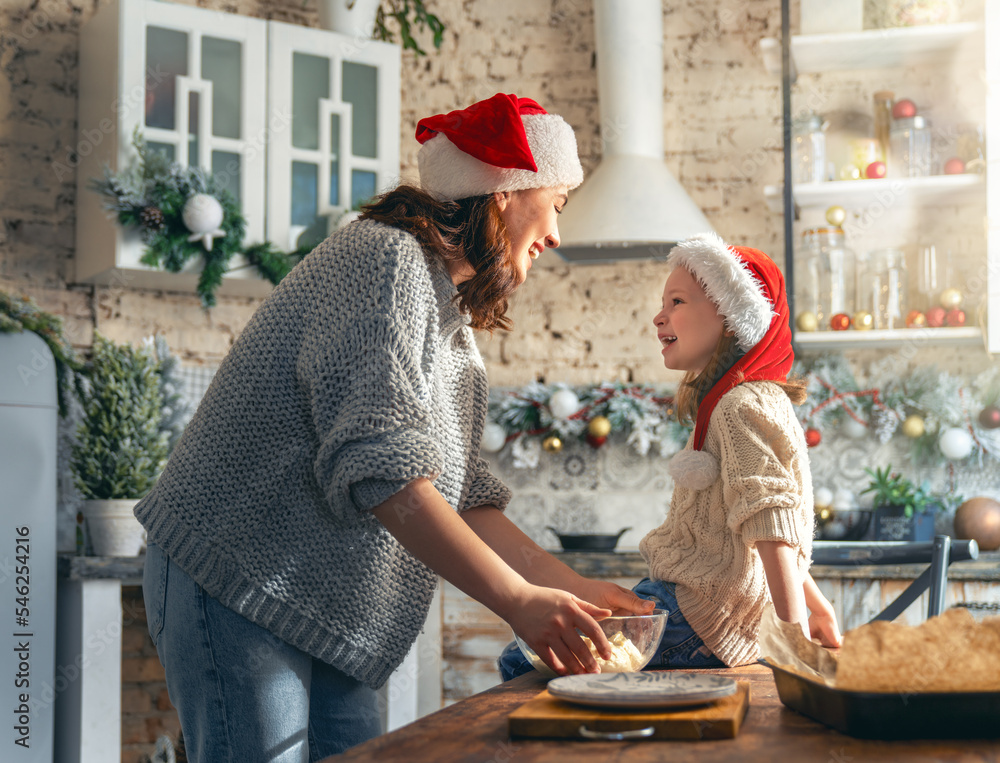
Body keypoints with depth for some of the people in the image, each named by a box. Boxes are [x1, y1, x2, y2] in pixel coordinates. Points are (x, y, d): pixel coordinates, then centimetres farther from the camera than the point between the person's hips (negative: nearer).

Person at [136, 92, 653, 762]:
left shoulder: (451, 316, 16)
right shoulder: (386, 257, -16)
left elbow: (463, 497, 12)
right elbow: (378, 464, -27)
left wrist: (569, 587, 2)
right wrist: (518, 600, -29)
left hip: (324, 614, 10)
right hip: (237, 582, -10)